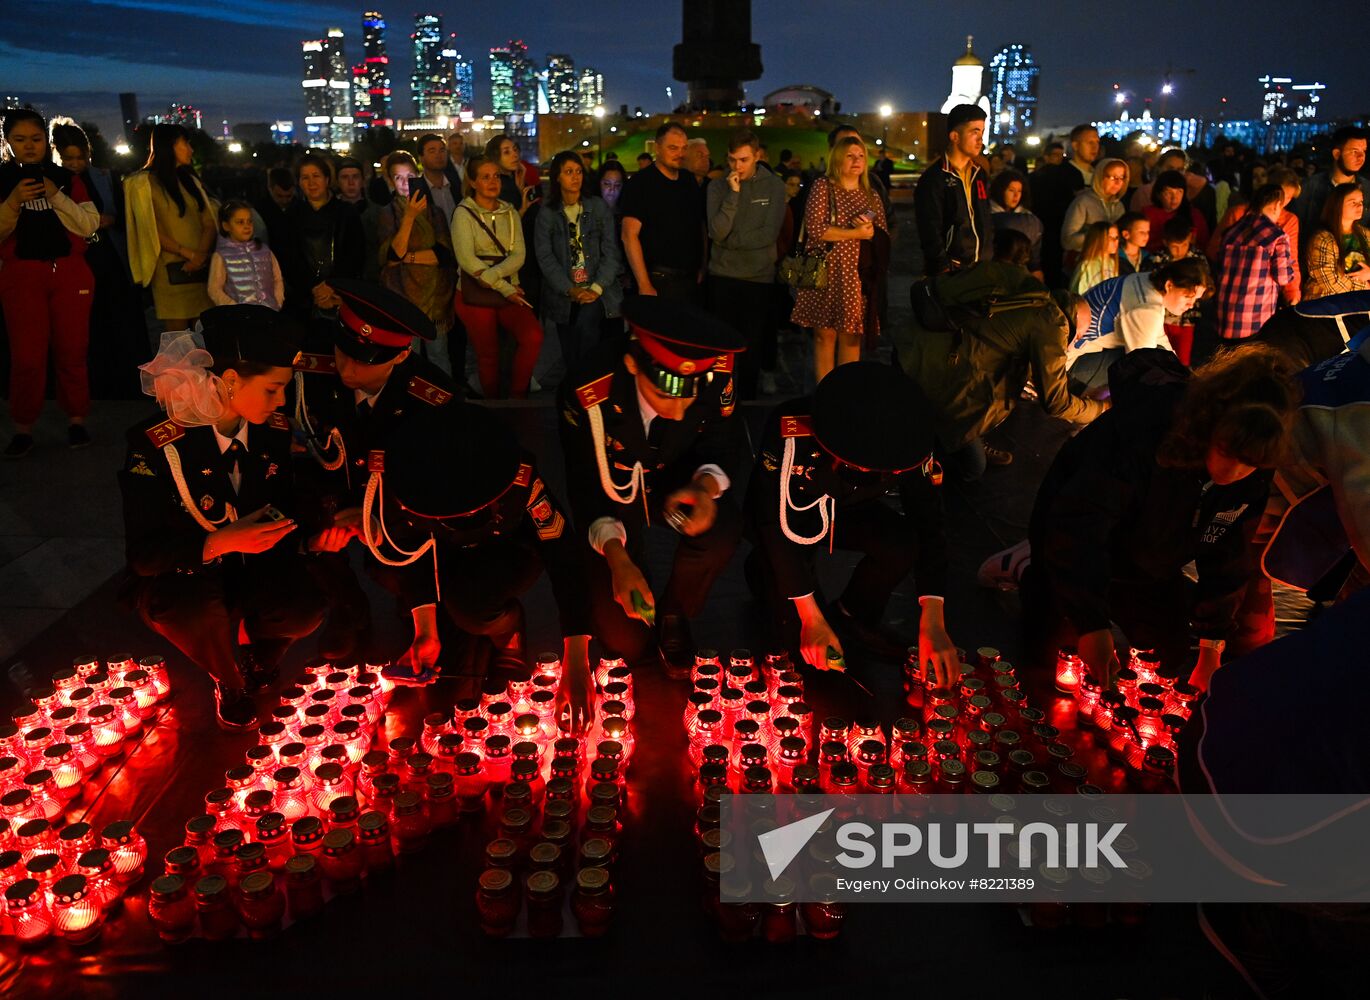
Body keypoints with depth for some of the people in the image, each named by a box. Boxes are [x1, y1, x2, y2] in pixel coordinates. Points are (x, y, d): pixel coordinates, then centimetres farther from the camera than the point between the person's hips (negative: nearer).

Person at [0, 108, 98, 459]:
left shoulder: (66, 178, 8)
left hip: (70, 273, 1)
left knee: (72, 350, 4)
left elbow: (89, 225, -1)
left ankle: (77, 420, 14)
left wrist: (56, 196, -13)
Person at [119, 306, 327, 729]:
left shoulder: (275, 431, -7)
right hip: (177, 580, -3)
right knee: (204, 613, -37)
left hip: (253, 568, 3)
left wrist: (312, 536, -17)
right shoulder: (156, 445, -20)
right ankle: (230, 685, 0)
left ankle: (255, 652, 11)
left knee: (305, 607, -28)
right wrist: (220, 542, -36)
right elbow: (142, 553, -20)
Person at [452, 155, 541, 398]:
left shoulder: (510, 212, 9)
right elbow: (466, 259, -13)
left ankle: (518, 394, -3)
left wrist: (491, 274, -21)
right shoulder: (463, 213, -2)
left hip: (510, 292, 3)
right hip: (475, 296, -3)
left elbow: (518, 256, -2)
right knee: (488, 355, 2)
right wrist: (504, 288, -16)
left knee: (533, 336, -20)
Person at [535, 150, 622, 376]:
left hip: (597, 290, -1)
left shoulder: (599, 207, 3)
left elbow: (610, 251, -2)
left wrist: (596, 289, -14)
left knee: (586, 324, -29)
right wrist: (570, 290, -14)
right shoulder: (547, 212, 5)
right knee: (570, 355, 1)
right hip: (564, 294, 1)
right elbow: (544, 256, -3)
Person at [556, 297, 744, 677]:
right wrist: (616, 558, -38)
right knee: (626, 641, -10)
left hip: (676, 482, 2)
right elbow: (584, 488, -21)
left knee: (722, 529, -35)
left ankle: (674, 613, -3)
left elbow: (723, 445, -11)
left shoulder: (717, 373, -28)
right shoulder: (587, 395, -33)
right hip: (615, 492, -1)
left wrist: (707, 486, -36)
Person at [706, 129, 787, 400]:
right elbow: (716, 232, -12)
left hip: (760, 278, 0)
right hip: (722, 276, 1)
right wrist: (733, 193, -18)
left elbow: (769, 234, -10)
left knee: (752, 346, 7)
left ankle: (747, 401, 19)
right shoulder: (717, 186, 1)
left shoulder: (774, 186, -1)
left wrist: (729, 241, -9)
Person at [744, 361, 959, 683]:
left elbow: (928, 523, -23)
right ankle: (765, 571, 14)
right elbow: (776, 525, -33)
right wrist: (811, 618, -33)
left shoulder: (910, 440, -27)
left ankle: (855, 617, 2)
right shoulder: (792, 430, -38)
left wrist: (932, 623, -31)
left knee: (902, 545, -29)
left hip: (847, 509, 3)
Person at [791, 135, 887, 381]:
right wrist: (857, 233, -9)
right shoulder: (823, 186, 1)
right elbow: (815, 229, -12)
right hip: (826, 274, -3)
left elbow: (884, 236, 12)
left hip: (858, 277, 4)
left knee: (851, 337, 3)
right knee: (825, 335, -2)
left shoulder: (871, 195, 15)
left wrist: (871, 231, -11)